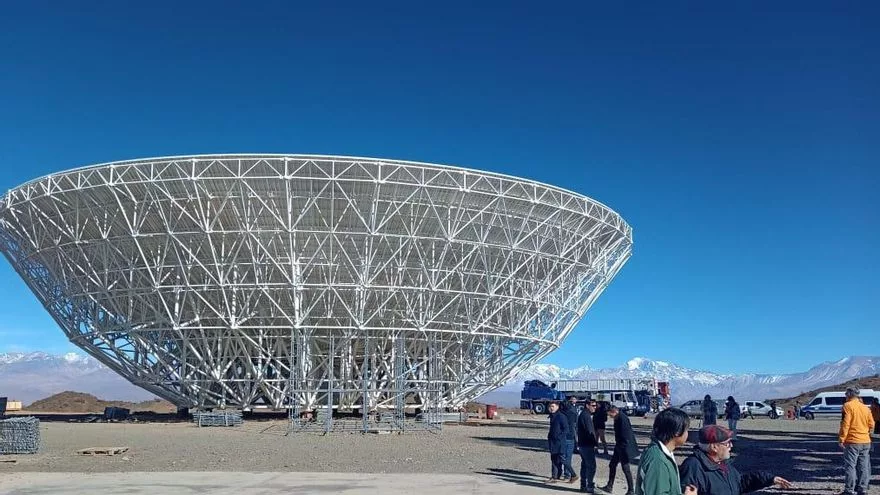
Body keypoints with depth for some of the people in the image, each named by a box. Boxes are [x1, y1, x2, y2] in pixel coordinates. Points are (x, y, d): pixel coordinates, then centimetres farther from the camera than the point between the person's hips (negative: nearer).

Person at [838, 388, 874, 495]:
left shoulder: (848, 406, -9)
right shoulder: (865, 407, 10)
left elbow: (845, 424, -14)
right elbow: (871, 424, 11)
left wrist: (841, 439, -11)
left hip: (852, 442, -6)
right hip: (866, 442, 6)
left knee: (850, 466, -3)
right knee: (863, 467, 10)